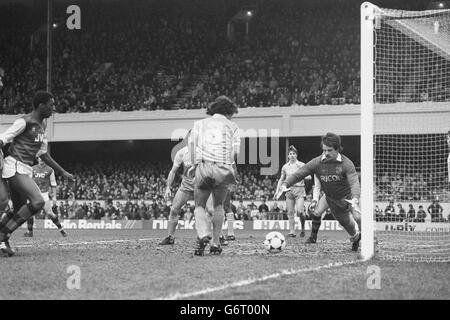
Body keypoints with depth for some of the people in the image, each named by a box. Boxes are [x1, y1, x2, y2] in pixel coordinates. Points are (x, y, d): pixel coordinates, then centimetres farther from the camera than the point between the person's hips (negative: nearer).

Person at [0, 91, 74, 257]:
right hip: (14, 167, -9)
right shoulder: (24, 122, -9)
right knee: (38, 201, -20)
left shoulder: (43, 125, 19)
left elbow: (43, 154, 27)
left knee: (20, 211, 6)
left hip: (26, 171, 9)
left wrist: (62, 172, 27)